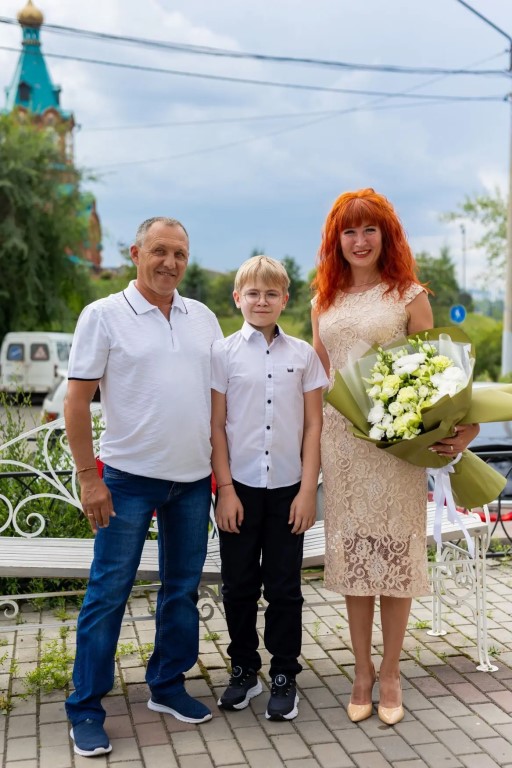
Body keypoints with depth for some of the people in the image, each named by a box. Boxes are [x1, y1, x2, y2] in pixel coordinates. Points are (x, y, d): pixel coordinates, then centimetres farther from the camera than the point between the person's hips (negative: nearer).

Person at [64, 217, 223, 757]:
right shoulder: (104, 316, -5)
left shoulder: (203, 318, 8)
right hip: (129, 479, -4)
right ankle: (85, 708, 15)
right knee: (108, 592, 1)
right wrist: (88, 476, -11)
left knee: (183, 589, 13)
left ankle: (167, 686, 30)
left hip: (194, 478, 5)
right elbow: (77, 400, -7)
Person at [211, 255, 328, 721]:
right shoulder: (223, 354, 0)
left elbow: (313, 425, 3)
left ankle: (285, 677, 21)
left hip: (288, 488, 0)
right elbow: (217, 426, -1)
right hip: (240, 486, 0)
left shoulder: (303, 354, 2)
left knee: (284, 586, 7)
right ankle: (244, 669, 26)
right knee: (239, 585, 10)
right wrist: (225, 488, -5)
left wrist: (308, 489, -3)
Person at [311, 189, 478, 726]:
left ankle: (390, 674, 20)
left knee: (395, 550, 4)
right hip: (341, 438, 3)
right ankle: (362, 671, 23)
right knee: (351, 551, 8)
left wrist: (455, 425, -17)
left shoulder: (409, 294, 0)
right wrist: (310, 445, 6)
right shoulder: (324, 302, 11)